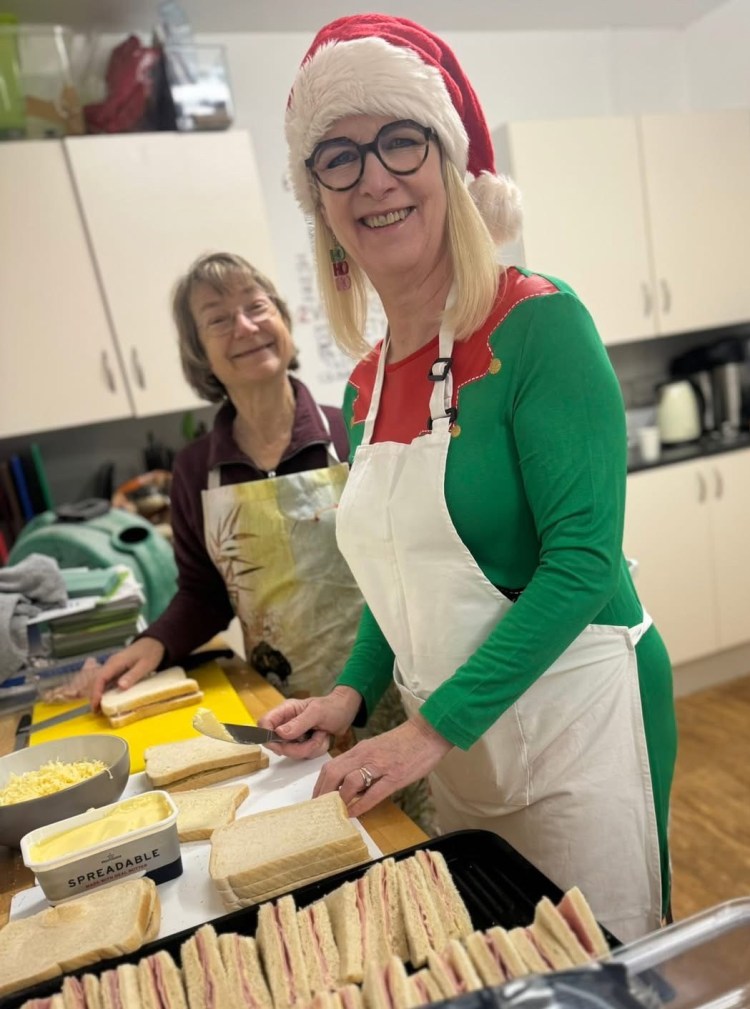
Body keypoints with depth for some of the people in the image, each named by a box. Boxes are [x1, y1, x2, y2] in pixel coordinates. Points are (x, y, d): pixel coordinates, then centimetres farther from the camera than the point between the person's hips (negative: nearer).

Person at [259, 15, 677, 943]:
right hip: (450, 744, 6)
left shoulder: (537, 323, -16)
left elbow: (583, 559, -21)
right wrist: (352, 694, 1)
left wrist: (432, 728, -21)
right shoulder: (365, 386, 3)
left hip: (573, 720, -6)